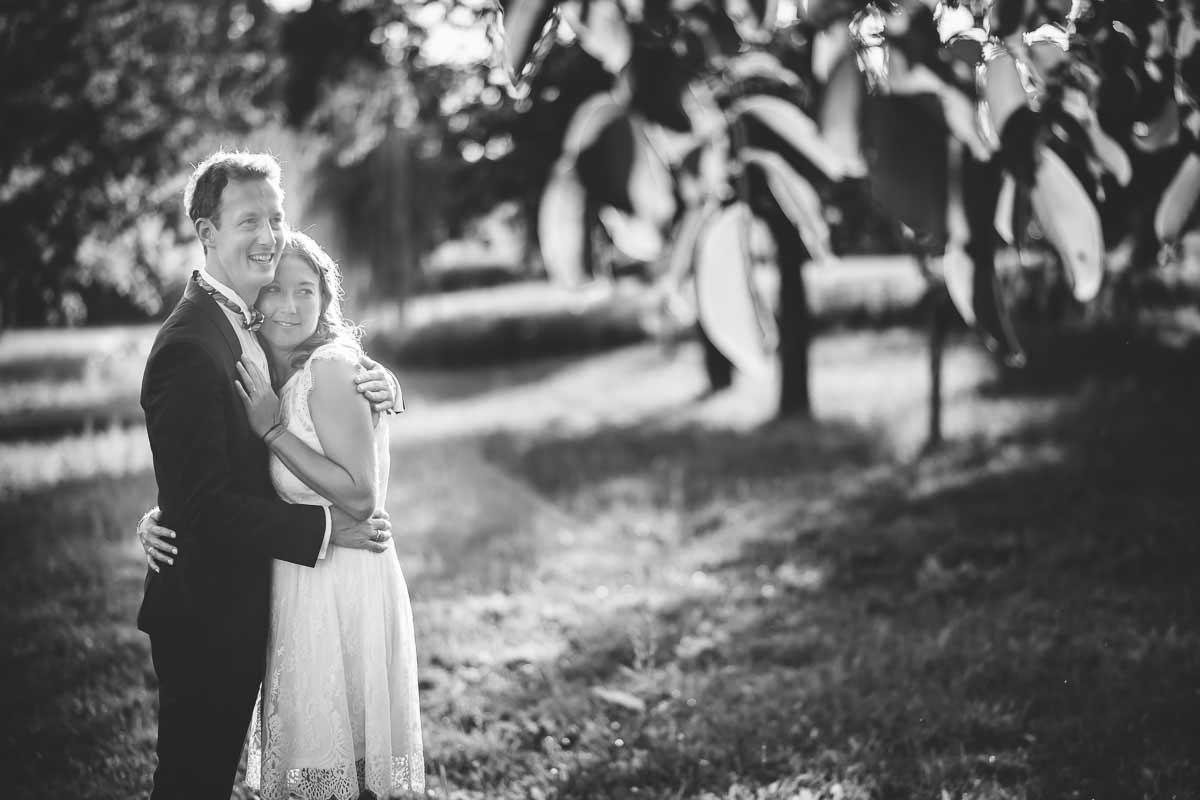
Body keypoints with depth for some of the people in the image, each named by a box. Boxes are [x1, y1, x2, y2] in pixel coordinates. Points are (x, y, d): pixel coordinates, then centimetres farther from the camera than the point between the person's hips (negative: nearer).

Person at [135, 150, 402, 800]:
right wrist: (326, 528, -21)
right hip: (204, 614, -9)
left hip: (243, 606, 9)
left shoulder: (257, 325, 6)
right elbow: (202, 507, -26)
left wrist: (377, 386, -8)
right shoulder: (189, 349, -23)